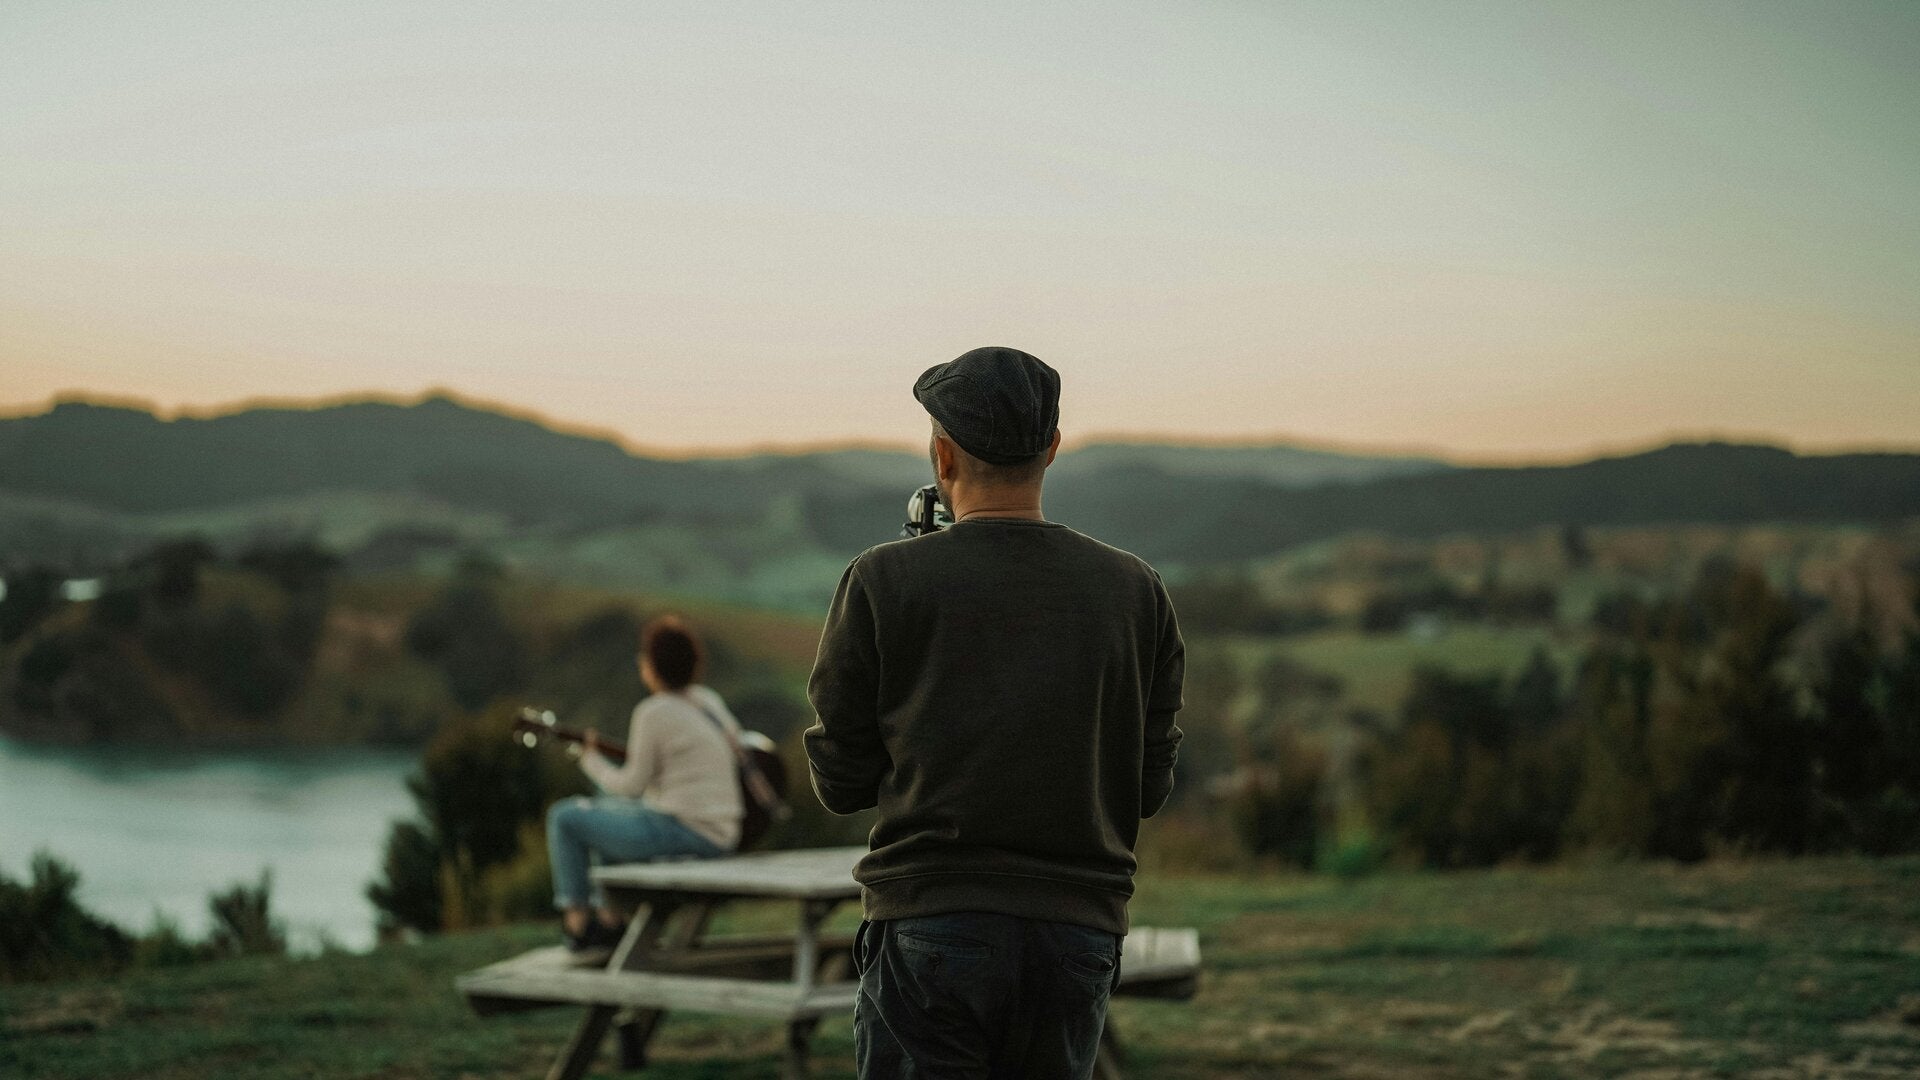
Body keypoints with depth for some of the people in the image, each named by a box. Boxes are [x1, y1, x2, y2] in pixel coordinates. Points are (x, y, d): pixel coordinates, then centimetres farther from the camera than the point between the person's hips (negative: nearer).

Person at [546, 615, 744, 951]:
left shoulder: (653, 712, -15)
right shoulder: (707, 700, 7)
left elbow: (631, 785, -11)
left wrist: (592, 760, 7)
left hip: (682, 831, -9)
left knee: (564, 817, 2)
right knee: (606, 809, 31)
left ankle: (577, 921, 8)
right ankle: (612, 919, 29)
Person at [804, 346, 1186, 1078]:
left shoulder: (884, 582, -5)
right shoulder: (1136, 592, 4)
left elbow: (840, 782, 0)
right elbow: (1149, 788, 8)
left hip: (929, 926, -3)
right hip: (1079, 930, 3)